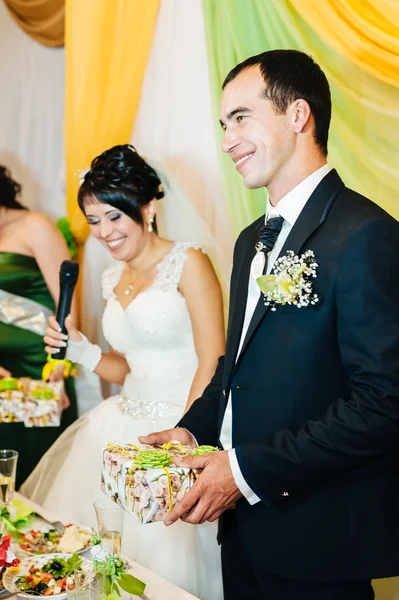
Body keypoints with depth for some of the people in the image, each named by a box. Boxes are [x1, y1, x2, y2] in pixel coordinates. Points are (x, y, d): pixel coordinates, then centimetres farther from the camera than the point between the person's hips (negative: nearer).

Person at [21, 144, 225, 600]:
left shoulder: (188, 264, -10)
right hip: (124, 425, 7)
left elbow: (212, 364, -14)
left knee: (165, 546, -7)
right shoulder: (113, 279, 12)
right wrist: (81, 351, 2)